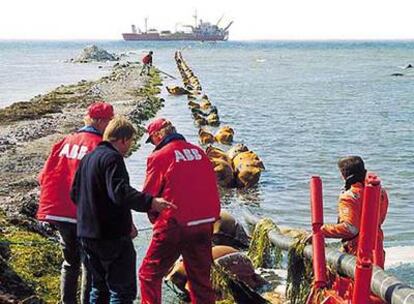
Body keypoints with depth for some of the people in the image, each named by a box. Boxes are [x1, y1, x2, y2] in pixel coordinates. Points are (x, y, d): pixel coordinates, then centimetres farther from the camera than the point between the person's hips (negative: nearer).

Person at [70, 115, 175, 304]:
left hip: (87, 234, 9)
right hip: (113, 236, -9)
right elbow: (120, 192, -29)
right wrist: (150, 202, -34)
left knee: (100, 288, 20)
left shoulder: (88, 158, 15)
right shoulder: (113, 158, -14)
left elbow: (75, 193, 21)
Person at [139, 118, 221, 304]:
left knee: (149, 274, 8)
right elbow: (211, 188, 11)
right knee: (201, 277, 18)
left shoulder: (158, 157, -8)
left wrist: (156, 221, 14)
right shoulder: (199, 151, 6)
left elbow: (148, 195, -2)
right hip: (206, 224, 6)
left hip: (175, 226, -5)